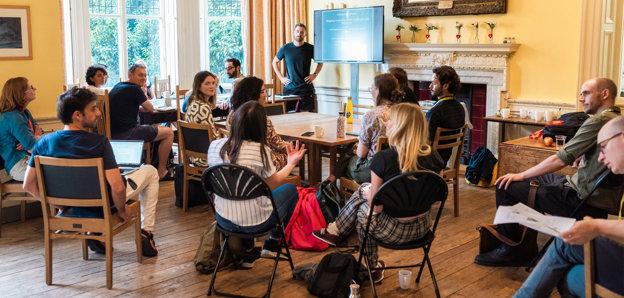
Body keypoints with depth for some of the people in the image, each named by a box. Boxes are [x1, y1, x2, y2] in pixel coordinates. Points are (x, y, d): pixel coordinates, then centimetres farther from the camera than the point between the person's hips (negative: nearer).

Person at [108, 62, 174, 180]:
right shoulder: (134, 89, -9)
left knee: (154, 130, 33)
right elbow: (150, 109, 3)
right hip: (126, 134, -10)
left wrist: (137, 107, 21)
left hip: (113, 133, 10)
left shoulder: (118, 86, 18)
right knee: (169, 133, -1)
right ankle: (162, 172, 2)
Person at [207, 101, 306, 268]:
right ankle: (273, 244, 28)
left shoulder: (215, 146, -7)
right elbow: (273, 185, -6)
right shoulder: (259, 150, -22)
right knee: (291, 189, 20)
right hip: (255, 223, -5)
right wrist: (291, 164, 11)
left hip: (224, 220, 5)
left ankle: (248, 252, 37)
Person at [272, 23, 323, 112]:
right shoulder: (285, 48, 3)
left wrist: (315, 74, 2)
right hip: (289, 87, 1)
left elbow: (320, 62, 16)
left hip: (305, 87, -1)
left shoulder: (310, 48, 1)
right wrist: (281, 77, 6)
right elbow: (274, 62, 15)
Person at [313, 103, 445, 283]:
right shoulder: (433, 157, -7)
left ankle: (372, 268, 40)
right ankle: (336, 230, 43)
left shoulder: (383, 159, -22)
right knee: (364, 190, 22)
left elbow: (376, 207, -16)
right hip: (423, 227, 6)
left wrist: (368, 193, 8)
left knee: (362, 209, 27)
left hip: (394, 231, -5)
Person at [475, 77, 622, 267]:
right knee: (535, 178, 28)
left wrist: (521, 175, -11)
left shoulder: (598, 121, -20)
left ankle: (510, 251, 5)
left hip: (585, 200, -10)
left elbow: (560, 160, -20)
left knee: (506, 188, -9)